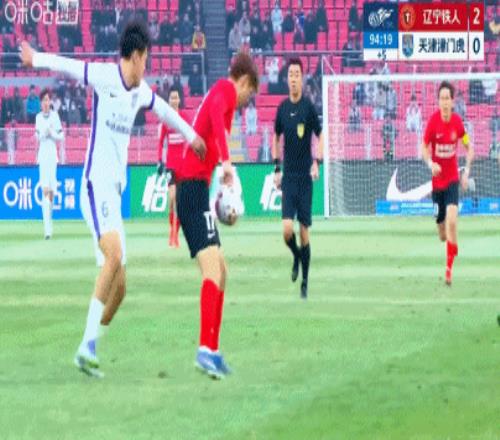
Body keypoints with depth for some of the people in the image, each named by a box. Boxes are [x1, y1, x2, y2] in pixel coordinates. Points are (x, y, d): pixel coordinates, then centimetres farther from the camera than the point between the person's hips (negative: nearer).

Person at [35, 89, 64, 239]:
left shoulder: (55, 116, 2)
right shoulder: (38, 117, 7)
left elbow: (61, 136, 3)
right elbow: (38, 136, 6)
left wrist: (52, 133, -15)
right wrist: (43, 133, -13)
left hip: (53, 154, 0)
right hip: (42, 154, 0)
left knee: (52, 191, 4)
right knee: (45, 189, -12)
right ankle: (47, 227, -18)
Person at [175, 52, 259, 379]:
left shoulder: (221, 92, 25)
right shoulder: (226, 89, -2)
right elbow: (216, 113, -26)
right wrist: (226, 161, -37)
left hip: (191, 190, 10)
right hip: (195, 186, -10)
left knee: (220, 270, 16)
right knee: (213, 268, -20)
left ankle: (213, 351, 18)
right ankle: (205, 349, -32)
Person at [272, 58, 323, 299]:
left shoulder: (309, 107, -5)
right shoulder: (282, 108, 4)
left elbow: (320, 136, 1)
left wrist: (317, 162, -15)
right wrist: (276, 168, 10)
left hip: (305, 177, -2)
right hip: (288, 176, 2)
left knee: (304, 230, 0)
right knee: (287, 229, -11)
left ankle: (305, 282, 13)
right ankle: (296, 258, 22)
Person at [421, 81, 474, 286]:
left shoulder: (457, 121, -8)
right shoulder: (433, 121, -12)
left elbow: (469, 148, 7)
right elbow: (424, 148, -2)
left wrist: (466, 171, -5)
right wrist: (430, 164, -22)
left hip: (452, 179, 0)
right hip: (437, 180, 0)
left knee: (451, 220, -21)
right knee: (442, 234, 8)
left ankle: (449, 267, -10)